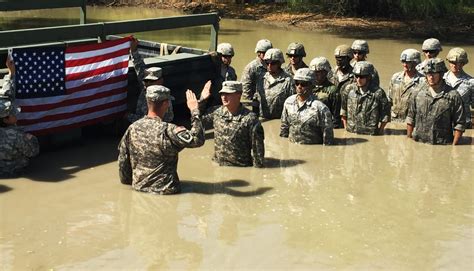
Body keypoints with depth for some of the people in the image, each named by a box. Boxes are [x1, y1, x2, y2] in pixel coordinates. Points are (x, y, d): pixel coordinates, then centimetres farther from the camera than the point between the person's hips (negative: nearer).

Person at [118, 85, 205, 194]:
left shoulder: (132, 128, -3)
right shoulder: (169, 131, -20)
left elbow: (123, 160, 5)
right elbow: (198, 140, -20)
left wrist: (128, 181, 20)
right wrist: (194, 111, -13)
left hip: (139, 187, 6)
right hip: (165, 190, -5)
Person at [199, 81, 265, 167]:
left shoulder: (250, 119, -12)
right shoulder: (216, 112, 2)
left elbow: (257, 149, -10)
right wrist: (201, 100, 4)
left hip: (241, 170, -4)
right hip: (217, 167, 5)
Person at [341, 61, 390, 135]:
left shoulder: (378, 93, -7)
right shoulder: (349, 89, 3)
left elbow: (385, 116, 0)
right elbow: (343, 111, 12)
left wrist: (379, 132, -1)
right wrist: (346, 129, 9)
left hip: (371, 135, -3)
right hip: (351, 134, 3)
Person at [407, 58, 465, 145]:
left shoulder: (453, 96, -2)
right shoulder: (418, 93, 7)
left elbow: (459, 124, -2)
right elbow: (410, 118, 14)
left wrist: (454, 146, -8)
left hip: (443, 147, -3)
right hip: (418, 145, 3)